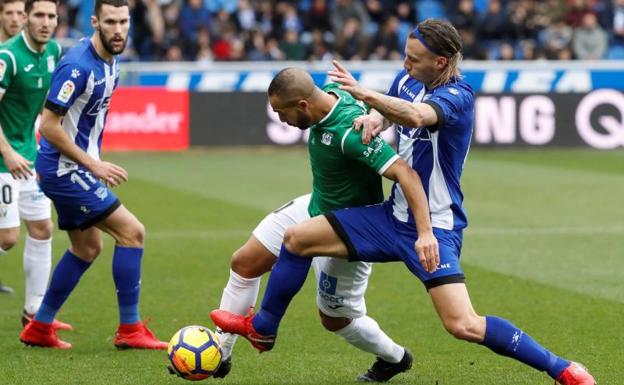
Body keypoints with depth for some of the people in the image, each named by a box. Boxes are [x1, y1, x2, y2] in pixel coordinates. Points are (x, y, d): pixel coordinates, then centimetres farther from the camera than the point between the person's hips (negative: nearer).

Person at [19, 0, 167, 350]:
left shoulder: (111, 61, 6)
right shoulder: (78, 65, -23)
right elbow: (49, 126, -23)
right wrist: (93, 165, -20)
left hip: (73, 169, 10)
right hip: (64, 168, -10)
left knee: (87, 248, 17)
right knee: (132, 231, -11)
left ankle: (39, 328, 26)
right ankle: (130, 330, -5)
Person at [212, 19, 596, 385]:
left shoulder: (458, 96, -20)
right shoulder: (407, 80, 3)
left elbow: (414, 116, -41)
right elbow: (385, 112, 22)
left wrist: (363, 93, -41)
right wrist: (372, 118, -1)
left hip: (434, 227, -8)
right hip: (394, 216, 8)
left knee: (464, 326, -22)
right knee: (297, 238, 4)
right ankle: (262, 328, 25)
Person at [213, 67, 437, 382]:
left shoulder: (349, 131, -37)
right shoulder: (331, 95, -12)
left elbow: (405, 173, -41)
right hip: (313, 208, 9)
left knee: (334, 319, 7)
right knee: (244, 263, 6)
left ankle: (395, 358, 36)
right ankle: (219, 355, 20)